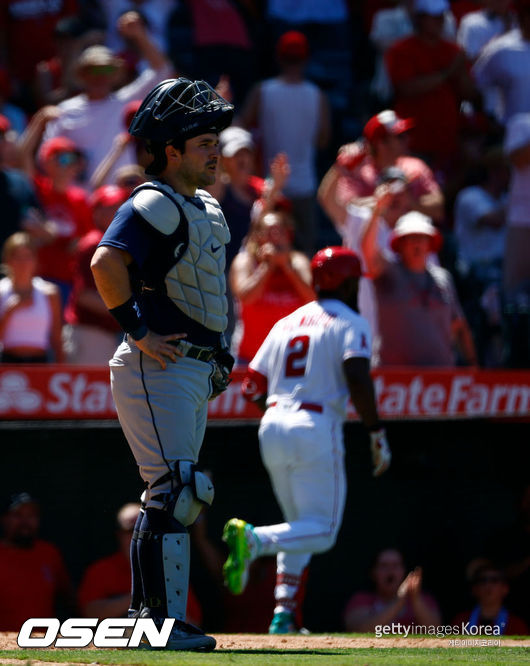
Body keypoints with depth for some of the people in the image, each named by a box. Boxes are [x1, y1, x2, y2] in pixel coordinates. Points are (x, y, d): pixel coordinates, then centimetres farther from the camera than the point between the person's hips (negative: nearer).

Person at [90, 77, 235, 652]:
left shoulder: (207, 210, 17)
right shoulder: (155, 205, -13)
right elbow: (106, 262, -29)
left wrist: (216, 354, 19)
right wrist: (139, 332, -24)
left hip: (195, 369, 10)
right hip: (159, 369, -10)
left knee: (171, 495, 12)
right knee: (175, 491, -13)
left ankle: (145, 617, 18)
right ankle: (164, 620, -12)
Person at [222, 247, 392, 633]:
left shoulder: (286, 323, 19)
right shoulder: (349, 322, 0)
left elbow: (252, 388, 15)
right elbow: (357, 378, -17)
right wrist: (377, 433, -13)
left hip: (271, 428, 7)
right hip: (316, 428, -7)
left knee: (300, 527, 19)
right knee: (322, 531, -4)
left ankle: (283, 615, 5)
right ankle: (254, 539, -30)